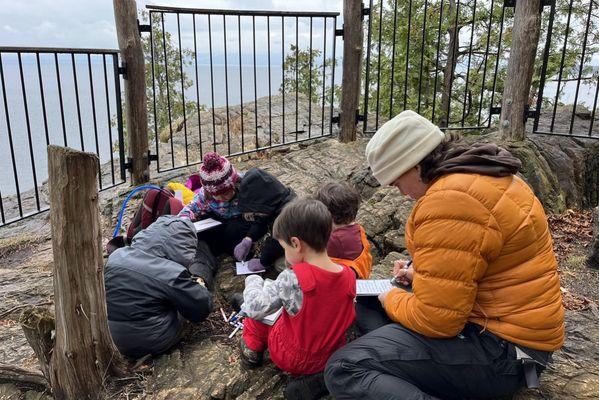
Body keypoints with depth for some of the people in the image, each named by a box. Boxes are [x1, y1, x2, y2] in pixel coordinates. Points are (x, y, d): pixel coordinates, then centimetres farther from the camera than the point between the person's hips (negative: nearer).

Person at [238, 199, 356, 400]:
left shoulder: (292, 279, -29)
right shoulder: (349, 275, -14)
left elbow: (254, 309, -17)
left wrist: (253, 281, 3)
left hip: (293, 359, -3)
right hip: (333, 355, 4)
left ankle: (252, 349, 31)